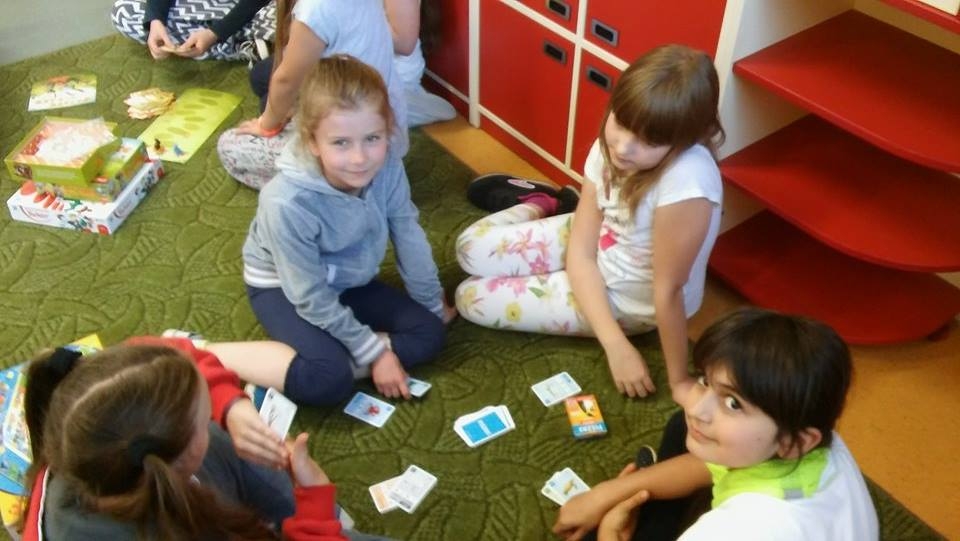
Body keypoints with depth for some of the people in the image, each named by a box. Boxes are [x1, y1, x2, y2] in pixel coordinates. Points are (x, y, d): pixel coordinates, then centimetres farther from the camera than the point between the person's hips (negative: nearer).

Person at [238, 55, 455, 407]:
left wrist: (434, 304, 5)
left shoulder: (387, 165, -24)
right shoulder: (288, 203, -36)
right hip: (284, 288, -6)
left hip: (349, 282, 6)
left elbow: (409, 238, -7)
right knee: (329, 379, -28)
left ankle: (338, 358, -9)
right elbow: (312, 299, -25)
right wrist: (374, 352, -19)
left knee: (429, 334, -6)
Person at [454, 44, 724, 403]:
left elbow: (669, 291, -31)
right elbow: (581, 251, -19)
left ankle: (543, 207, 21)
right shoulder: (610, 146, -20)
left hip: (628, 299, -4)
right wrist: (616, 346, -27)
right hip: (594, 249, 5)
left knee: (470, 297, -2)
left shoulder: (686, 182, -41)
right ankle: (541, 204, 30)